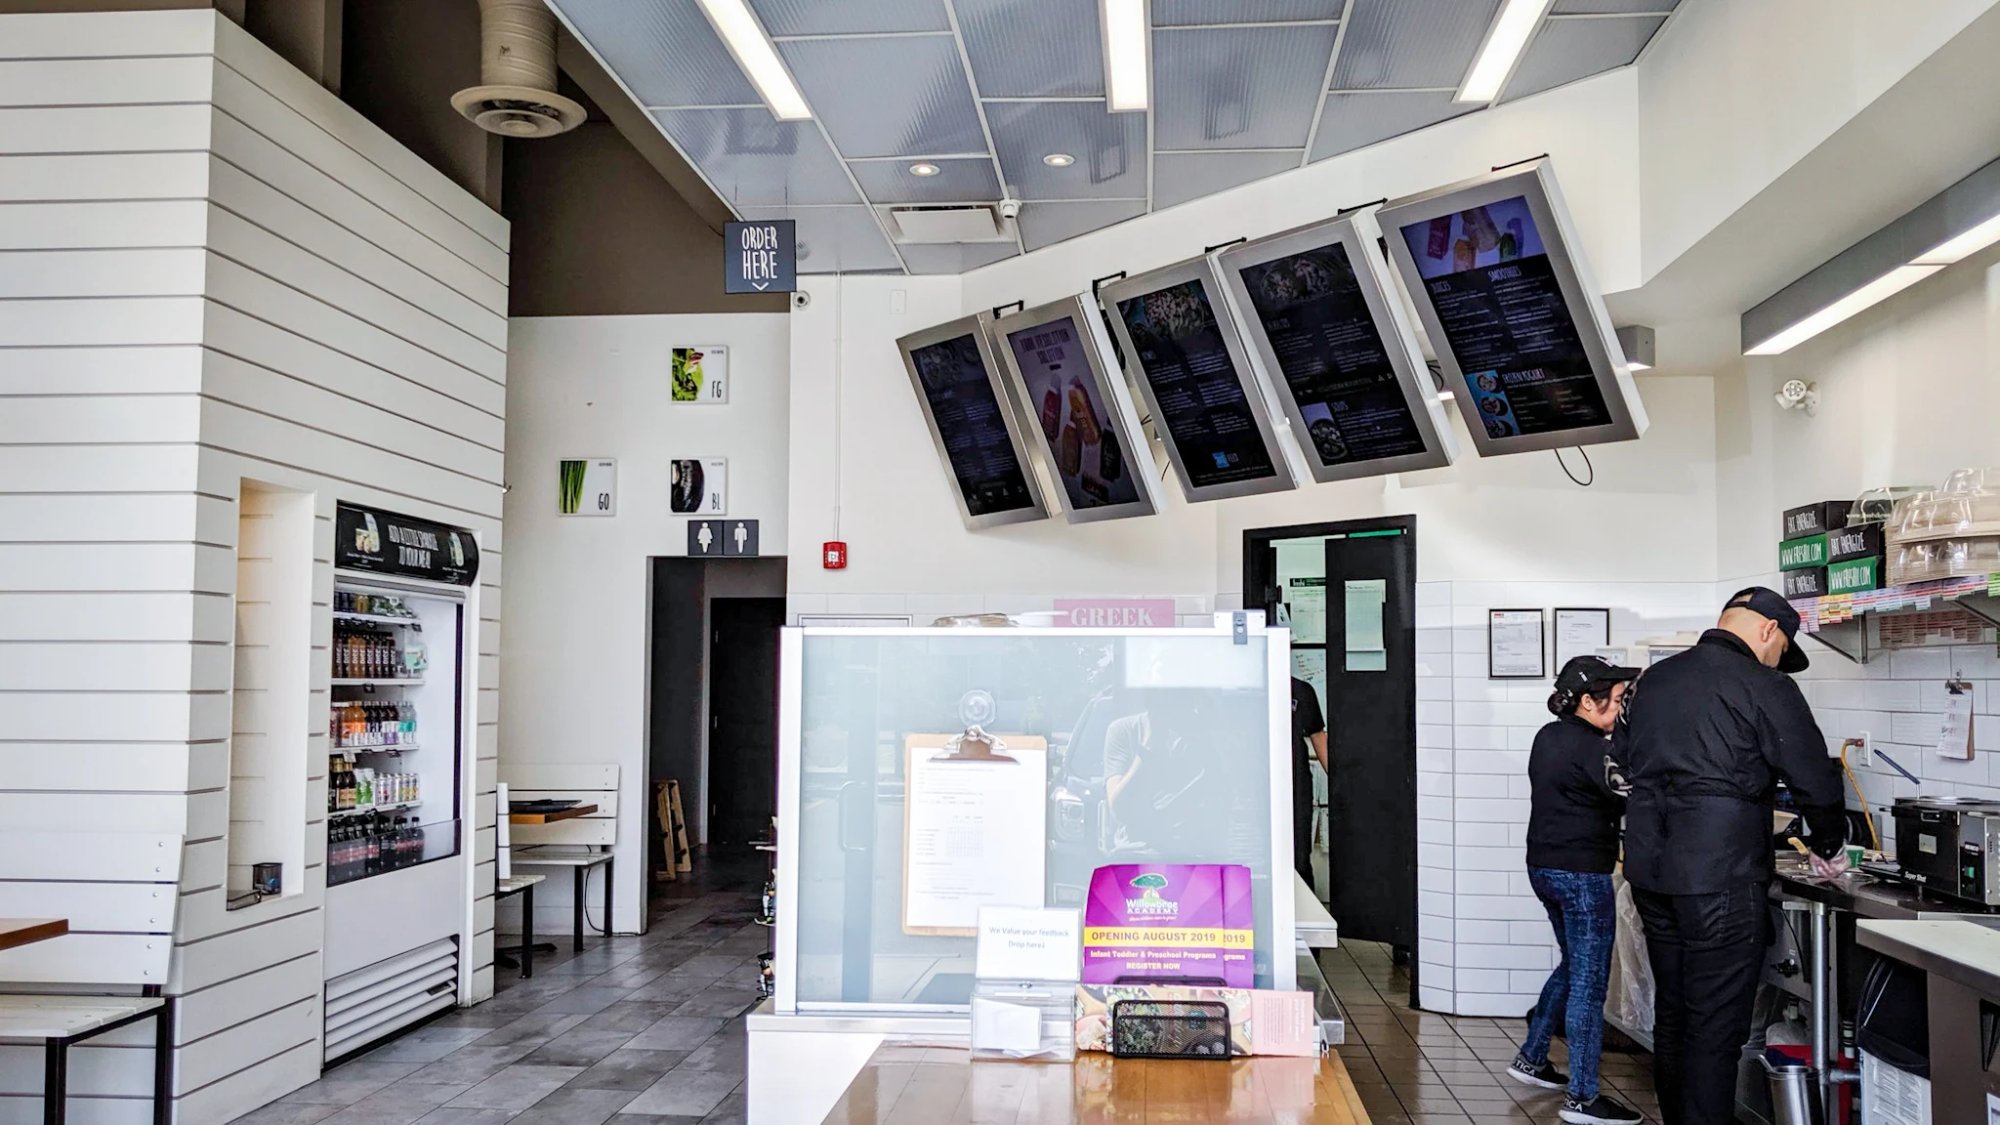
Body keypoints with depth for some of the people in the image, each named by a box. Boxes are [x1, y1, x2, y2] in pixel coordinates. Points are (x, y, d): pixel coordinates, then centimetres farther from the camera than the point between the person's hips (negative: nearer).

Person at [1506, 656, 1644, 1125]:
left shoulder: (1549, 737, 10)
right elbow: (1631, 800, -18)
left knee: (1573, 966, 23)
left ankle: (1531, 1058, 31)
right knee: (1589, 981, -3)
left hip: (1545, 866, 9)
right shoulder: (1590, 748, -18)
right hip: (1582, 874, -9)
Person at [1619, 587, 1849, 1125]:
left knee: (1671, 1013, 17)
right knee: (1716, 1027, 0)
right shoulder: (1764, 688, -9)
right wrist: (1828, 848, 12)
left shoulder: (1655, 678, 12)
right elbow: (1817, 783, -6)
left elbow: (1627, 756, 24)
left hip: (1649, 867, 7)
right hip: (1720, 876, -7)